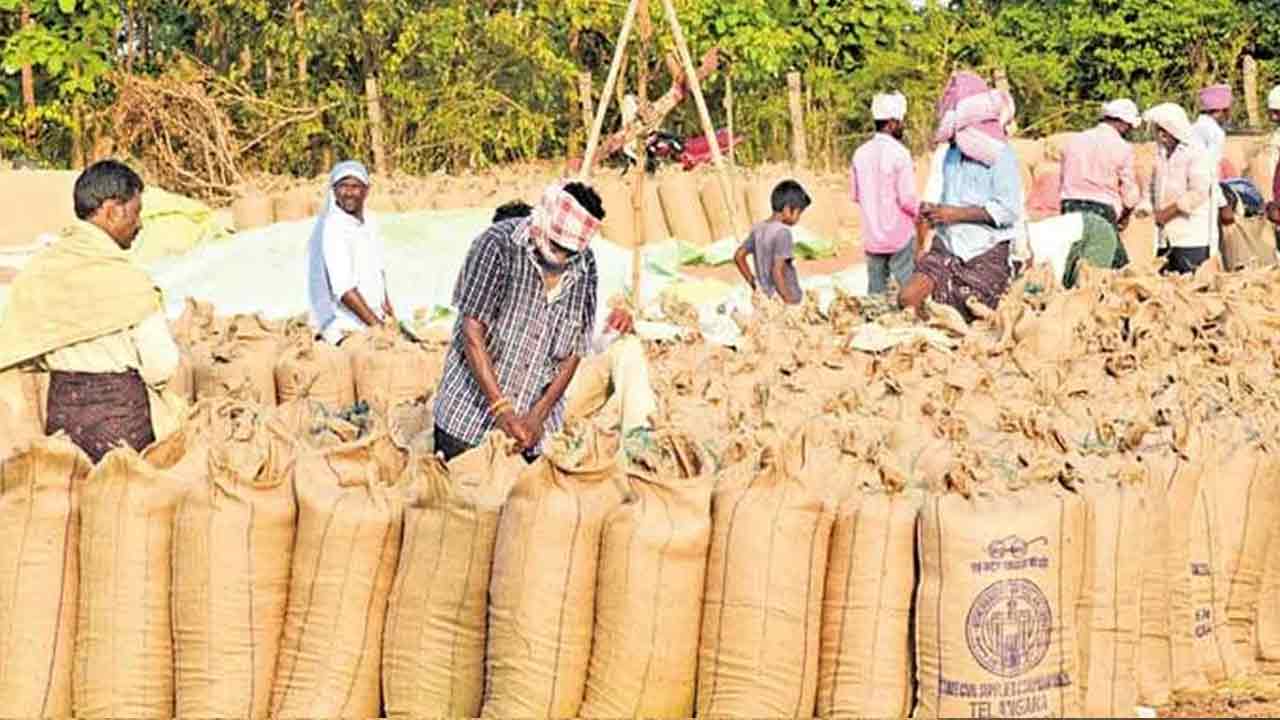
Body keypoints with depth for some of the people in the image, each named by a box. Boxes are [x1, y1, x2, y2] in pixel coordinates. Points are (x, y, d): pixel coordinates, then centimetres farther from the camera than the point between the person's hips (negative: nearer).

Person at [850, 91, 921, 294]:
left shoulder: (860, 153, 2)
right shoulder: (899, 153, -16)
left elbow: (855, 194, 11)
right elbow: (907, 199, -17)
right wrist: (922, 213, 2)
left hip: (872, 236, 6)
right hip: (900, 235, -6)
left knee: (875, 291, 11)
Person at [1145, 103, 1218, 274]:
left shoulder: (1196, 153, -6)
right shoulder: (1162, 154, 17)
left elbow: (1199, 193, -14)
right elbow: (1155, 188, 25)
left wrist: (1169, 211, -12)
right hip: (1166, 237, 7)